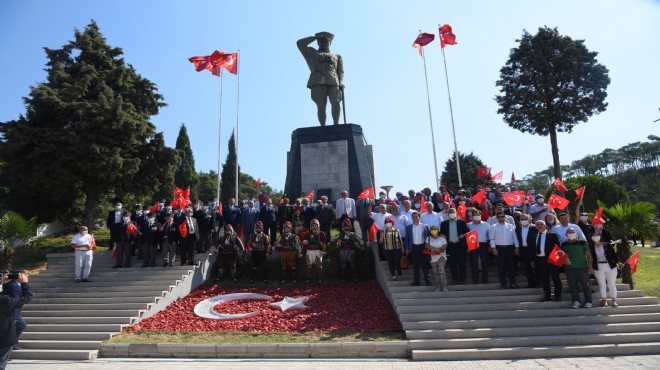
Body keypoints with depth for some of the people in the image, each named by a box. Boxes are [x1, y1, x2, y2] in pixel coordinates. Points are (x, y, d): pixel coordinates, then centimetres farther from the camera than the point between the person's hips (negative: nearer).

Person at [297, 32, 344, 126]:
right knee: (321, 106, -16)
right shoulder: (312, 53, 29)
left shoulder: (337, 57, 31)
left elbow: (340, 72, 18)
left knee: (336, 103, -21)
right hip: (318, 83, -1)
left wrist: (341, 83, -2)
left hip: (334, 83, 1)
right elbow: (300, 43, 18)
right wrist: (315, 37, 23)